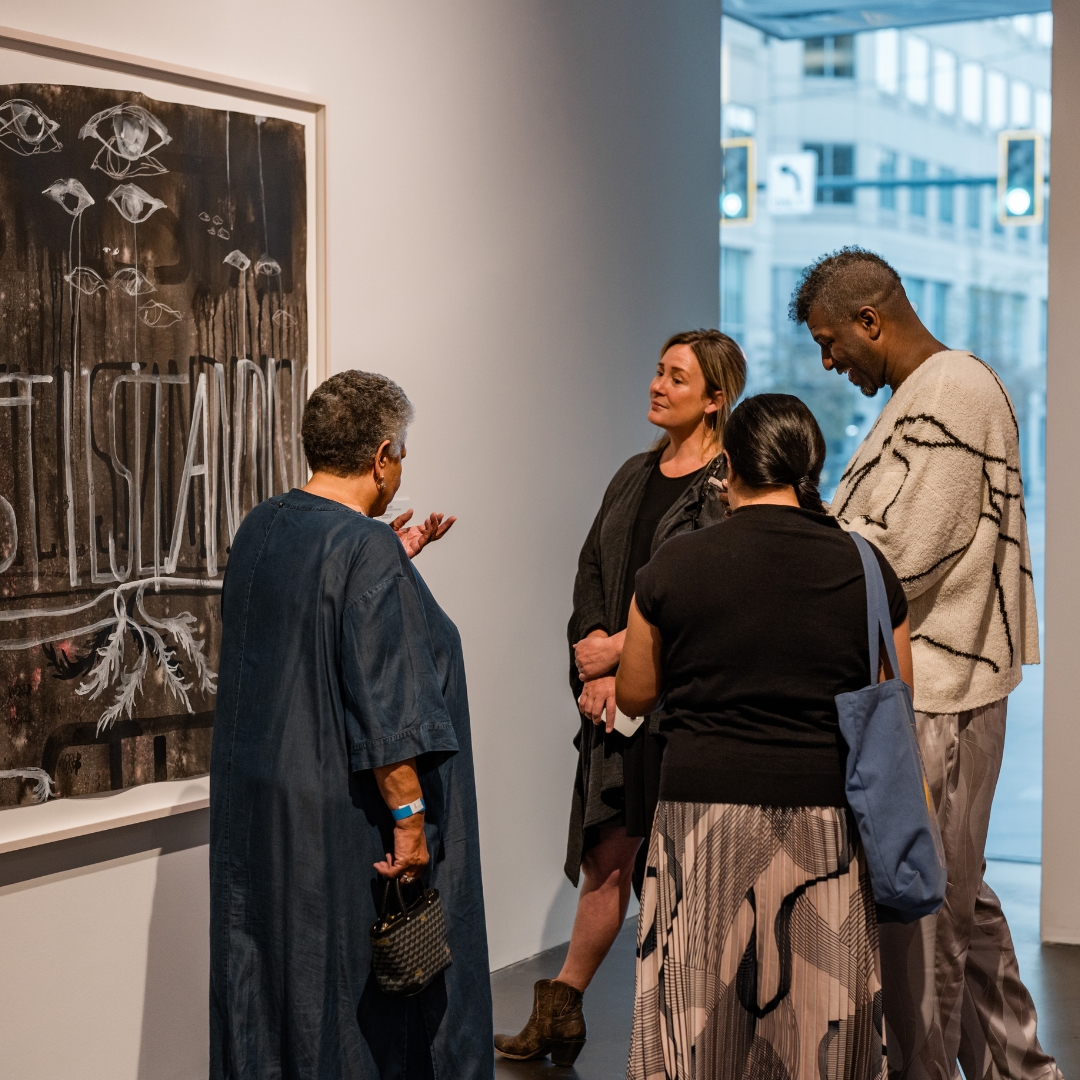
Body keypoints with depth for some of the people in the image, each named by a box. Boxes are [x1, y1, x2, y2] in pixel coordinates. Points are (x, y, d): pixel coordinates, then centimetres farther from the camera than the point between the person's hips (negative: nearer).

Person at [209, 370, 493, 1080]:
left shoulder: (259, 529, 3)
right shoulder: (368, 550, -21)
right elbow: (384, 708, -23)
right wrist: (409, 819, -19)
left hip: (255, 807, 8)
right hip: (342, 819, -8)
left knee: (268, 984, 17)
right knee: (358, 1001, 6)